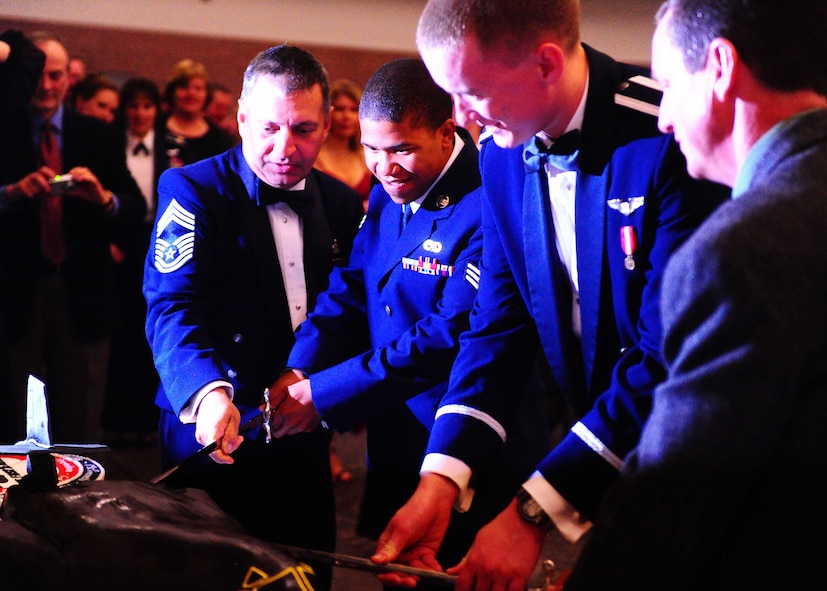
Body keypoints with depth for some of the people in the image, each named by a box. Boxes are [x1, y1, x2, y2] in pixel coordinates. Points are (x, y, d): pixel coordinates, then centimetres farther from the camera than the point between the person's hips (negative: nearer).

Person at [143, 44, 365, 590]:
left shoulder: (343, 203, 6)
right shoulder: (192, 190, -10)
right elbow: (173, 309, -22)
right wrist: (208, 393, -39)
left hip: (305, 443, 5)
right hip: (214, 440, -4)